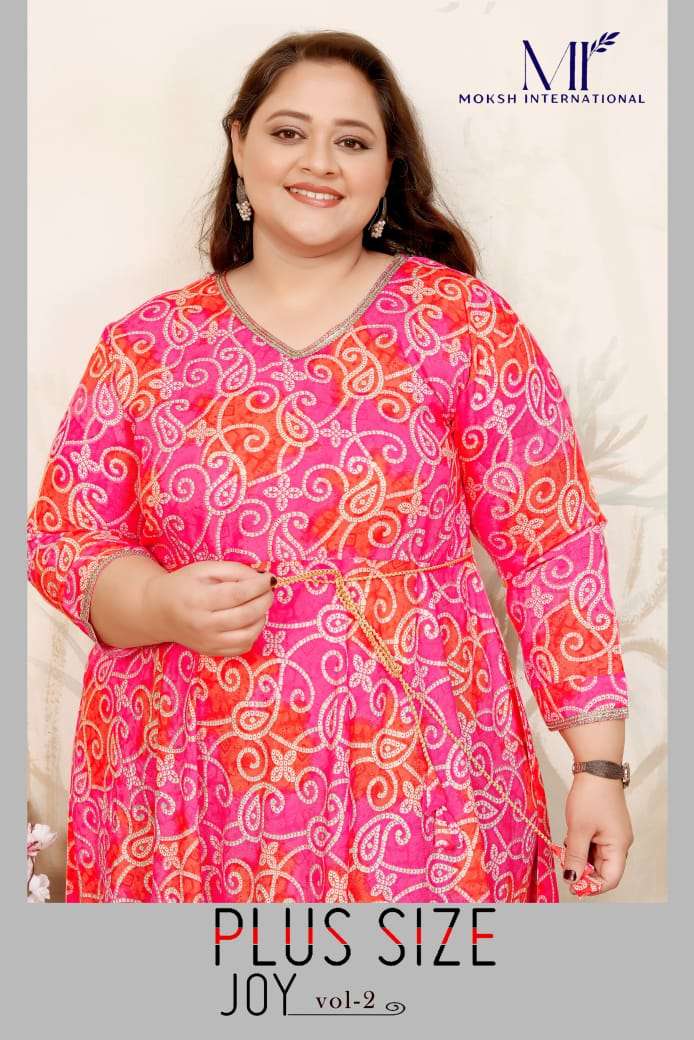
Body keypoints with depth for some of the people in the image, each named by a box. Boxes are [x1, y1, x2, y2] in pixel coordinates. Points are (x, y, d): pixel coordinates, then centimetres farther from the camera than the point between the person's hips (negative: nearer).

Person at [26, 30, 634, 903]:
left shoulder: (461, 321, -3)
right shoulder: (144, 345, 3)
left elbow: (555, 548, -3)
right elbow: (60, 540, 7)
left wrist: (598, 762, -6)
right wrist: (162, 606, -14)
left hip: (414, 795, -1)